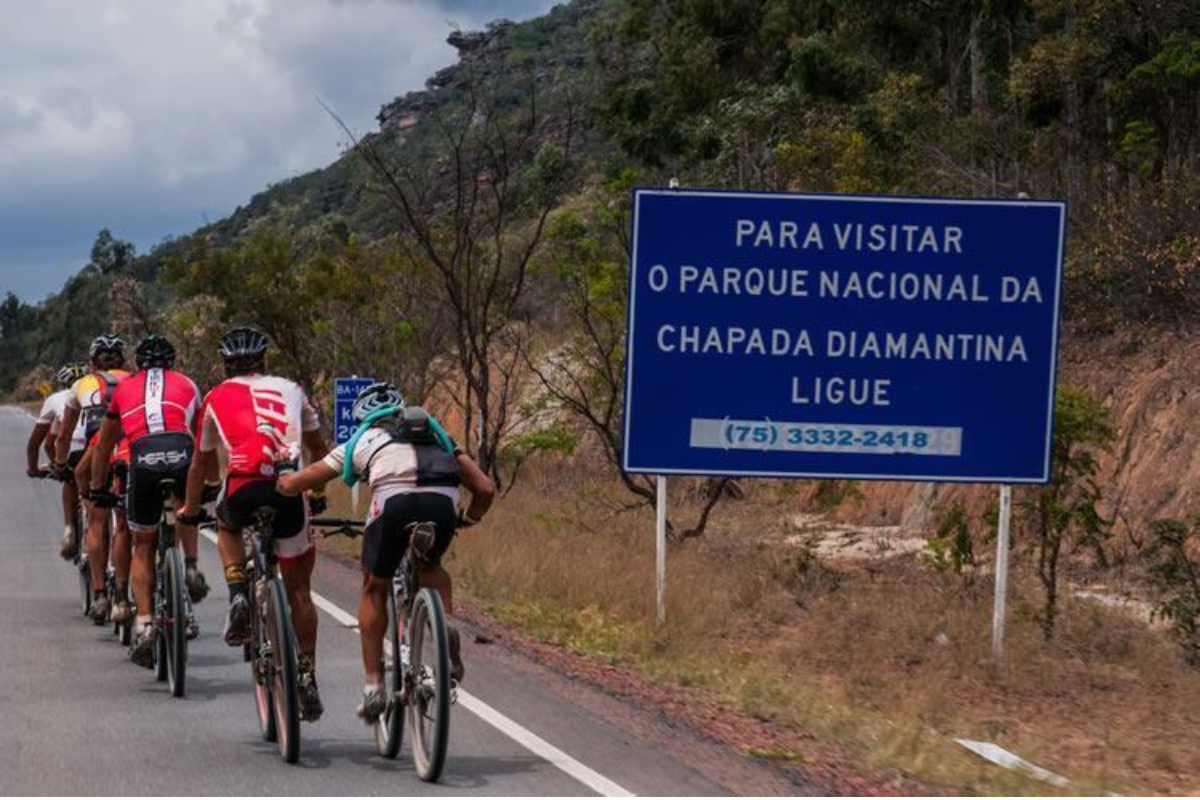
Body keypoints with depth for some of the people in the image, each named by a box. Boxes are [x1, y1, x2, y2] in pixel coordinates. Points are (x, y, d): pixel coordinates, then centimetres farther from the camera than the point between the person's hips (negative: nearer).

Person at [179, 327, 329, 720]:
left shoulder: (216, 398, 22)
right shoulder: (290, 389, 25)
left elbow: (201, 463, 33)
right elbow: (319, 449, 34)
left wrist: (190, 509, 49)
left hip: (243, 488, -1)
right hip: (290, 491, 1)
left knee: (227, 525, 36)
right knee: (298, 589, 15)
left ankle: (238, 596, 11)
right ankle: (307, 679, 12)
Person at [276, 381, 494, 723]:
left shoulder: (360, 442, 32)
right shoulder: (438, 436, 37)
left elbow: (290, 484, 33)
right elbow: (485, 488, 26)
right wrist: (465, 520, 45)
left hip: (394, 502, -2)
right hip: (444, 503, 2)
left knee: (374, 588, 22)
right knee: (430, 568, 33)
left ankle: (374, 685, 16)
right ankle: (445, 627, 5)